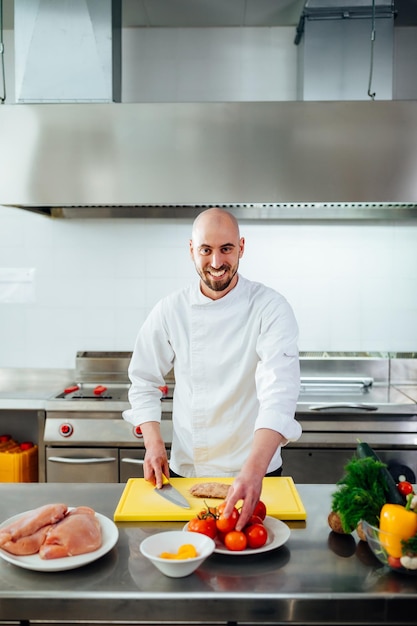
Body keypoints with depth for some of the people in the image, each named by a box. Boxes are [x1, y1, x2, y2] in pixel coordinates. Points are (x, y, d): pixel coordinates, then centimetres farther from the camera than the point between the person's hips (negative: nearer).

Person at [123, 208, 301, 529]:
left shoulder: (271, 308, -16)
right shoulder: (171, 310, -7)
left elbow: (279, 392, -28)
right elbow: (144, 382, 4)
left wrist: (254, 469, -41)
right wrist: (154, 443, -10)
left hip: (256, 471, -2)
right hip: (186, 471, 2)